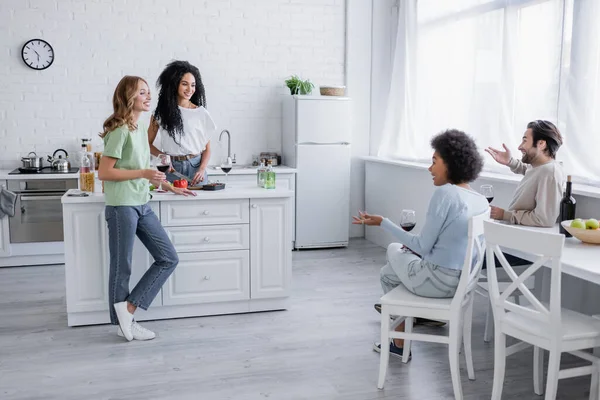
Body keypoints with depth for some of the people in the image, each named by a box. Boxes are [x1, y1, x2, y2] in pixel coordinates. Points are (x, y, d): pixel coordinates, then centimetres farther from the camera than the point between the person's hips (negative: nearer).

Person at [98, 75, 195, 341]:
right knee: (122, 267, 3)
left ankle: (128, 308, 12)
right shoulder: (120, 130, -12)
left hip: (142, 205, 9)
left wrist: (169, 187, 17)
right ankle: (122, 322, 18)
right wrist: (143, 174, -19)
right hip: (121, 207, -8)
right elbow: (104, 173, -15)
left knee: (168, 259, 6)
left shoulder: (141, 128, 13)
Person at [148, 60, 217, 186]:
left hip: (195, 167, 0)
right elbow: (148, 143, 9)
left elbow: (207, 148, 6)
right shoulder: (161, 112, 5)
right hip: (171, 168, 0)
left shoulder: (201, 113, 4)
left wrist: (202, 170, -9)